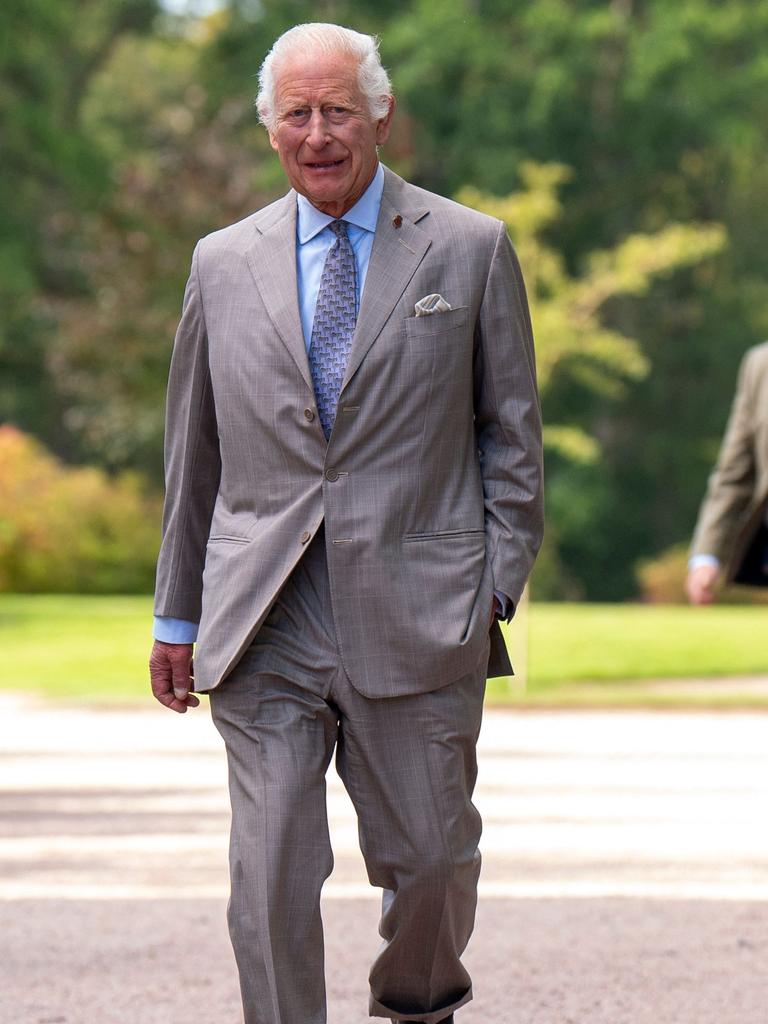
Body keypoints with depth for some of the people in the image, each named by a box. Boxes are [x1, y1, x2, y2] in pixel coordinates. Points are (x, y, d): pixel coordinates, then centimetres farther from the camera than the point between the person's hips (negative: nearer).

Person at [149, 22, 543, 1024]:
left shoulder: (471, 249, 4)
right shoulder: (223, 263, 11)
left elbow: (511, 434, 6)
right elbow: (192, 453, 16)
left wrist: (497, 588, -3)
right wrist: (176, 615, 15)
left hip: (417, 622, -1)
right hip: (264, 624, 1)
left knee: (429, 856, 6)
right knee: (271, 875, -6)